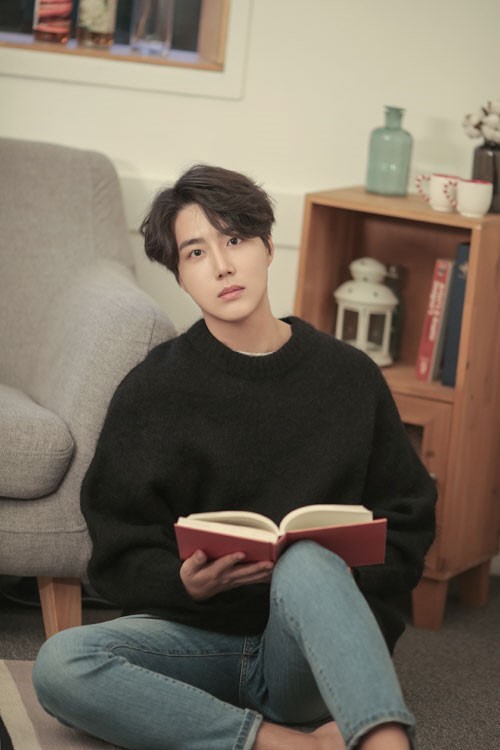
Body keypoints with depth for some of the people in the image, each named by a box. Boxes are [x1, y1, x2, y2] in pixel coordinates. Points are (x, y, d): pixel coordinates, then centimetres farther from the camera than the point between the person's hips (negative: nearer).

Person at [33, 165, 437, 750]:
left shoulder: (348, 377, 6)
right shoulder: (151, 392, 4)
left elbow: (409, 523, 11)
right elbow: (120, 558, 4)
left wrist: (343, 569, -12)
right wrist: (187, 583, -19)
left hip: (319, 648, -1)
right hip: (199, 631, 1)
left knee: (307, 565, -36)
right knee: (60, 665, -30)